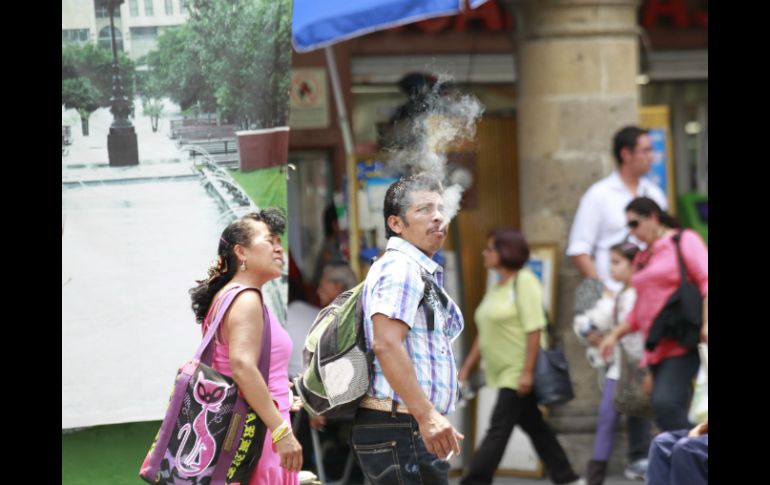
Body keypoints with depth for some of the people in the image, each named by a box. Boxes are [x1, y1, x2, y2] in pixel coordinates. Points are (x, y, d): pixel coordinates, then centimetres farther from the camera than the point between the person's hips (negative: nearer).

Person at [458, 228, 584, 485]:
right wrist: (466, 369, 14)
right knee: (535, 428, 12)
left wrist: (527, 372, -23)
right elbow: (484, 334, 18)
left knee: (498, 430, -9)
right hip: (502, 374, 9)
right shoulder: (496, 287, 14)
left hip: (518, 374, -9)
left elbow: (534, 329, -18)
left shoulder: (523, 281, -11)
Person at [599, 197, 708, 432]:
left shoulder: (685, 241, 1)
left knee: (665, 404, -24)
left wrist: (706, 323, -22)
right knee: (673, 412, 2)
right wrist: (615, 334, 18)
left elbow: (706, 281, -10)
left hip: (682, 344, -7)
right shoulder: (642, 259, 22)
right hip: (656, 349, 7)